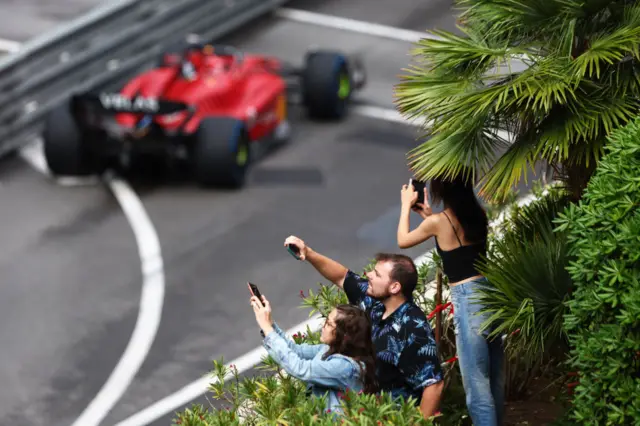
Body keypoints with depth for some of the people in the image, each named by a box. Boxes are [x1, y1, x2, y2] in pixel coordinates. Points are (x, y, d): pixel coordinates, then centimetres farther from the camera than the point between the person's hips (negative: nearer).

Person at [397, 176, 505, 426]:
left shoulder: (438, 222, -8)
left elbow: (403, 241, 11)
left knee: (476, 383, -5)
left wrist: (406, 205, 23)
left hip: (468, 299, -7)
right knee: (494, 378, 15)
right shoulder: (478, 215, 7)